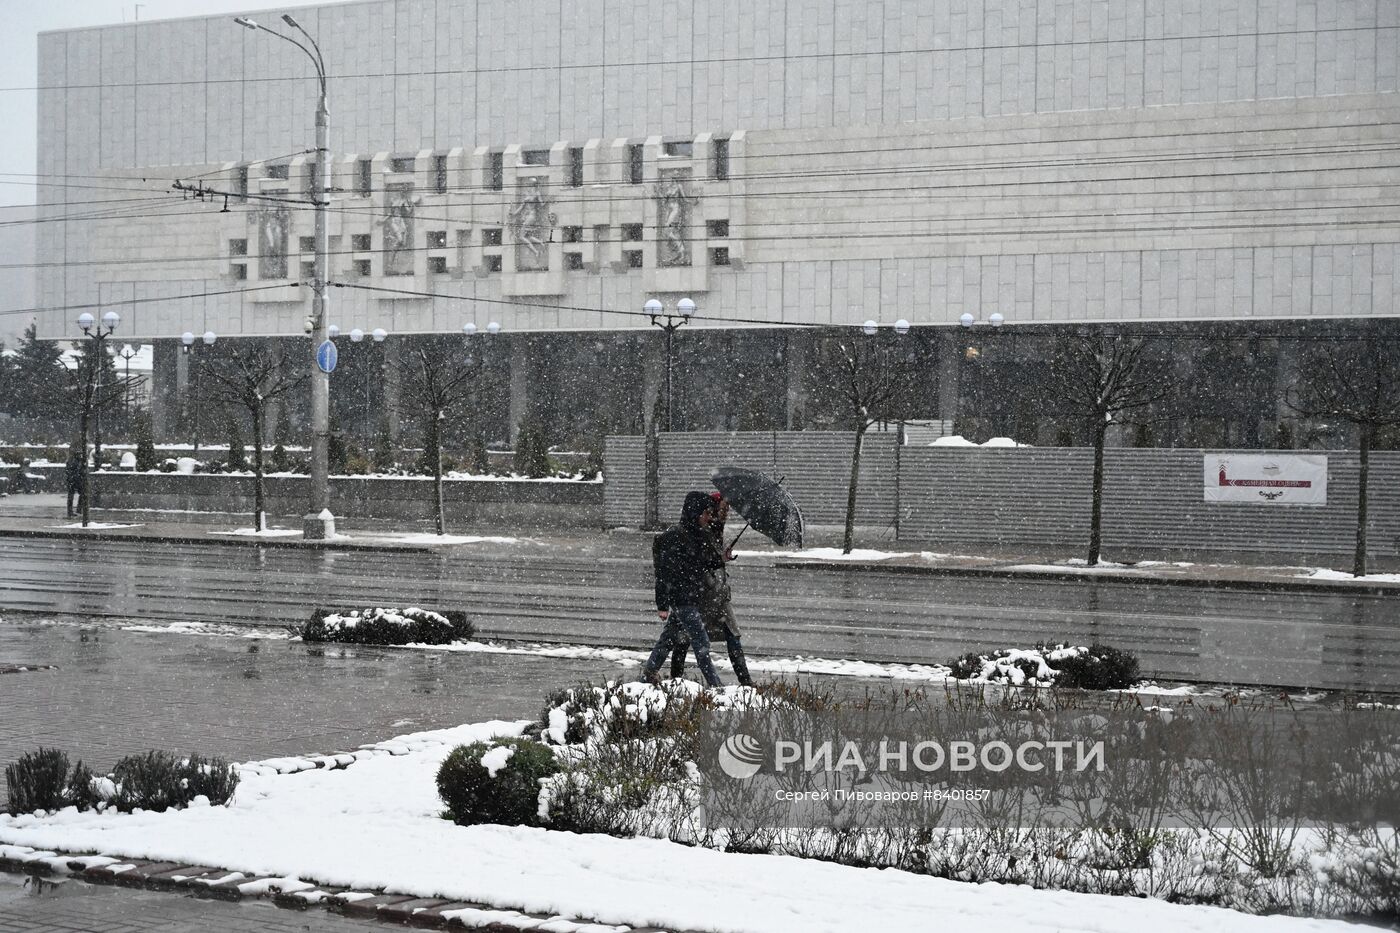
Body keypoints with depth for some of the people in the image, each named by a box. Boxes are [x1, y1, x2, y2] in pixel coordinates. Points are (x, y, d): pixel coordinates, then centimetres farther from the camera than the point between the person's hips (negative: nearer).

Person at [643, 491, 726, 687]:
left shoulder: (702, 536, 10)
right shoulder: (674, 536, -17)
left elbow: (705, 564, 22)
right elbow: (664, 572, -17)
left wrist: (720, 560, 3)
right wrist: (662, 605, -18)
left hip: (693, 597, 9)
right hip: (681, 599, -9)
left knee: (670, 637, 20)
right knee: (701, 642, -8)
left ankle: (649, 673, 34)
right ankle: (714, 684, -6)